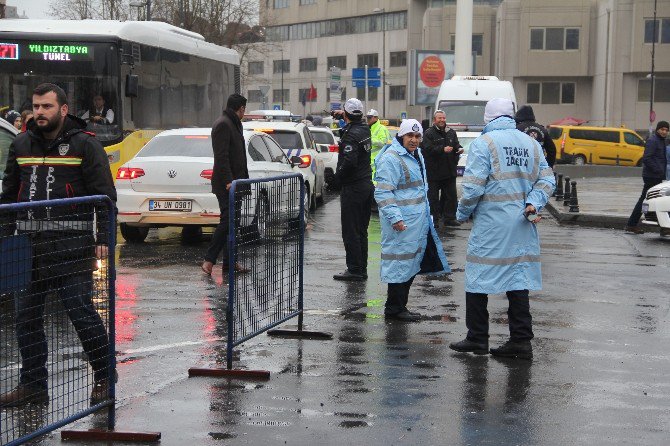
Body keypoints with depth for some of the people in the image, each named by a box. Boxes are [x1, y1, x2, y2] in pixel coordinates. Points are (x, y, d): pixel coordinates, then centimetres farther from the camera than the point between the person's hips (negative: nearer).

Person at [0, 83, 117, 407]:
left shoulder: (84, 145, -2)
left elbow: (105, 195, -3)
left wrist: (103, 239, -10)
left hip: (71, 248, -5)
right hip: (29, 247, 6)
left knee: (81, 313, -4)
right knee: (26, 318, 7)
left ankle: (104, 378, 11)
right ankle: (32, 385, 17)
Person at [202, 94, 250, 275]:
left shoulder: (235, 124, 20)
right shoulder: (223, 124, -12)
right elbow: (221, 156, -21)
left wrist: (245, 178, 18)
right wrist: (228, 180, -26)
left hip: (235, 182, 10)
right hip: (226, 184, -10)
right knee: (227, 221, -14)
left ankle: (230, 261, 13)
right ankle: (208, 260, -13)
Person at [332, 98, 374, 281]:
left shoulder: (351, 134, -19)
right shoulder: (364, 129, 7)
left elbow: (350, 162, -29)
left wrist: (338, 177, -14)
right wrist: (342, 116, 27)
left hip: (353, 188, -9)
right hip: (367, 184, 9)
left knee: (350, 231, -3)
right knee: (361, 230, 15)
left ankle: (355, 269, -2)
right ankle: (362, 269, 20)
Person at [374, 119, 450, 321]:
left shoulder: (416, 156, 16)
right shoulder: (392, 158, -16)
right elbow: (383, 192, -20)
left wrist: (426, 212, 26)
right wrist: (395, 218, -27)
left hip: (418, 221, 10)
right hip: (401, 223, -10)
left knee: (412, 263, 14)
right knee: (400, 263, -6)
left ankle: (400, 306, 23)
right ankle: (394, 309, 3)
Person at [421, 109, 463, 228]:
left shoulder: (451, 133, 15)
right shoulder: (428, 134, -5)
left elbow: (456, 144, 15)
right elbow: (428, 149, -17)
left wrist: (459, 148, -9)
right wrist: (443, 150, -26)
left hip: (450, 171, 5)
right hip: (434, 171, -5)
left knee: (451, 195, 8)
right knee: (433, 196, 0)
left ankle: (450, 218, 15)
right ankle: (434, 219, 6)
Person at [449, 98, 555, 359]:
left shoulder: (484, 143, -8)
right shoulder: (531, 143, 10)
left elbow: (473, 186, -12)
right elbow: (547, 180, 7)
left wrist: (463, 213, 2)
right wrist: (533, 204, -2)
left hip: (490, 223, -5)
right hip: (522, 226, 6)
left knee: (478, 279, 5)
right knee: (519, 279, 8)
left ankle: (477, 339, 9)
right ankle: (521, 340, 8)